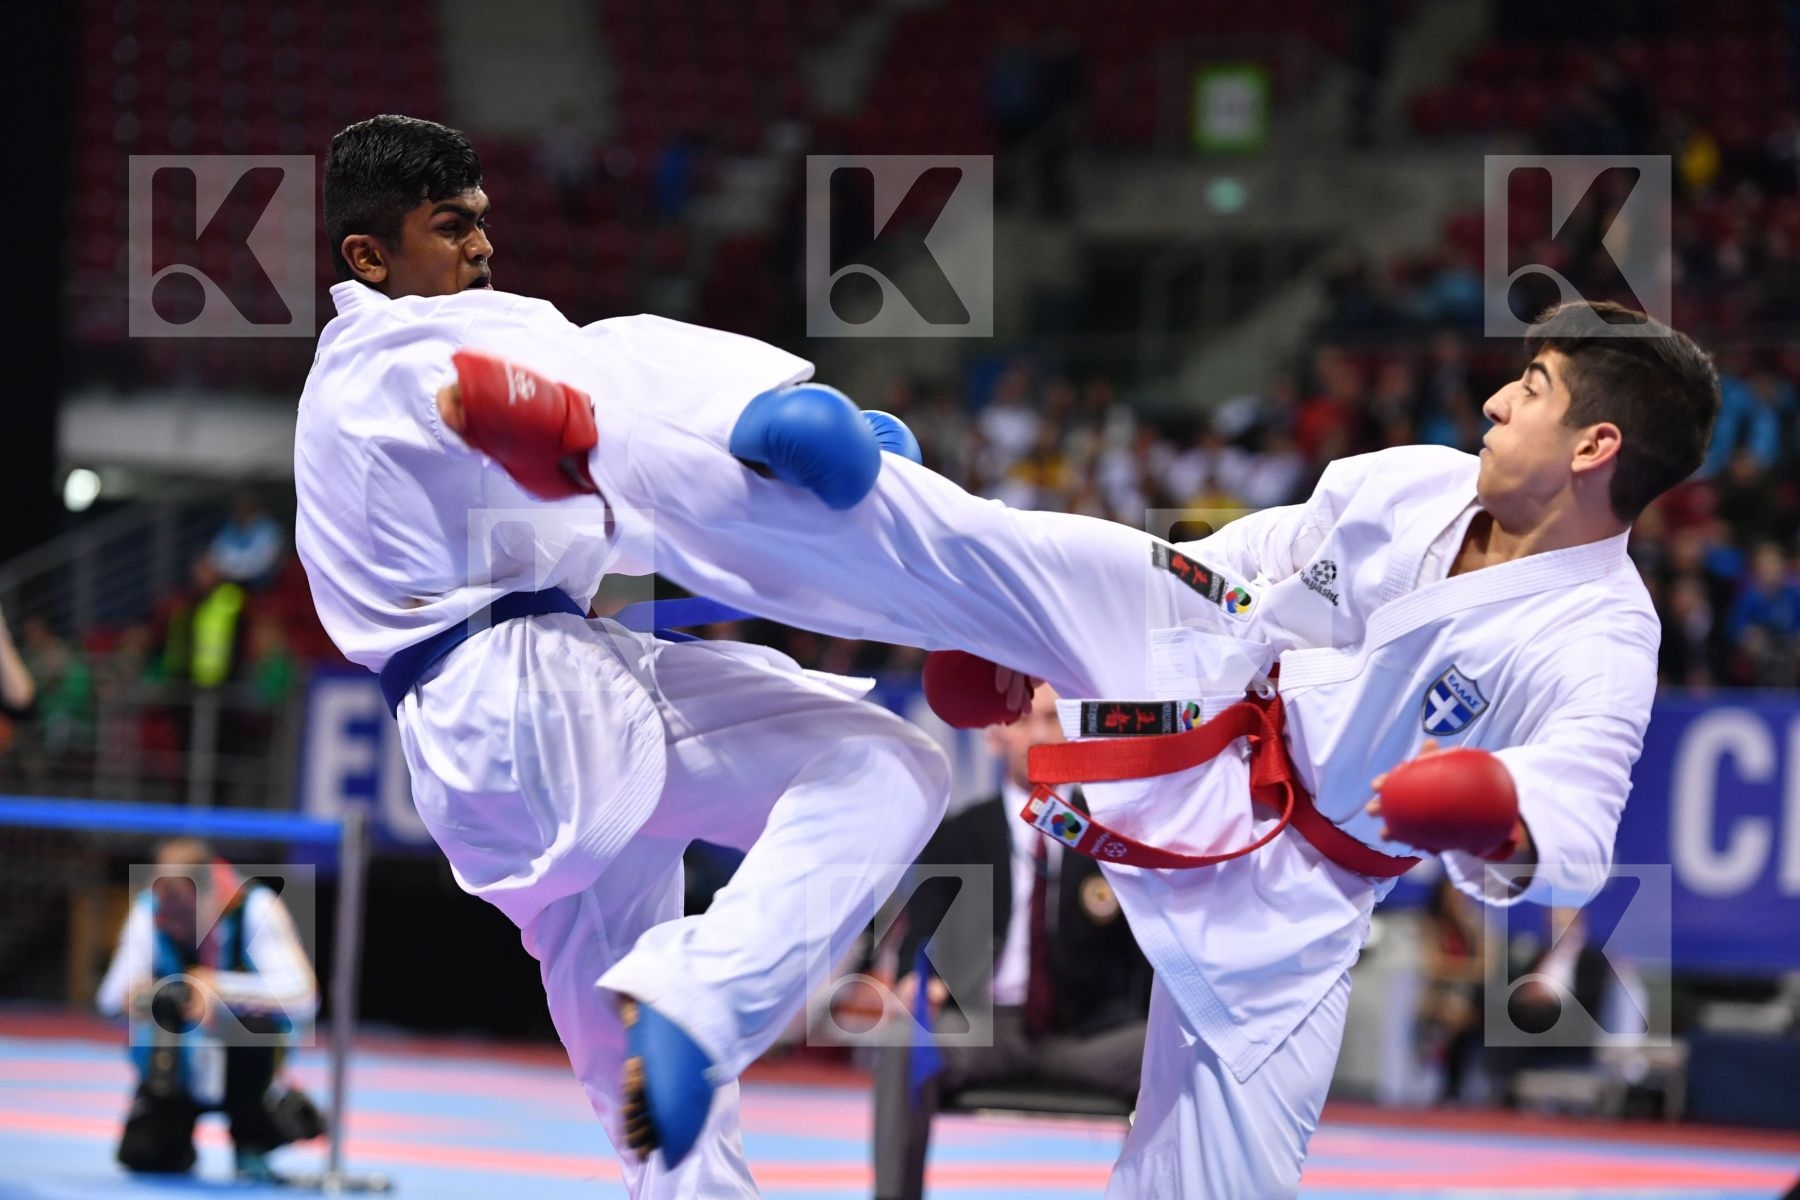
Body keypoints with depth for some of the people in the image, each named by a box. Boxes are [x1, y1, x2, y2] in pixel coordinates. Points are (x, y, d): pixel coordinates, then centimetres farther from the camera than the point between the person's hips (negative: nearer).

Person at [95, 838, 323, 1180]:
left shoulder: (254, 907, -24)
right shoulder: (149, 911, -15)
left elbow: (301, 998, -31)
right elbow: (110, 997, -14)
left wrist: (220, 988, -43)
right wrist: (134, 995, -38)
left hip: (246, 1058, -2)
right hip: (182, 1064, 2)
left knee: (252, 1022, -34)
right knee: (142, 1156, -15)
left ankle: (252, 1142, -11)